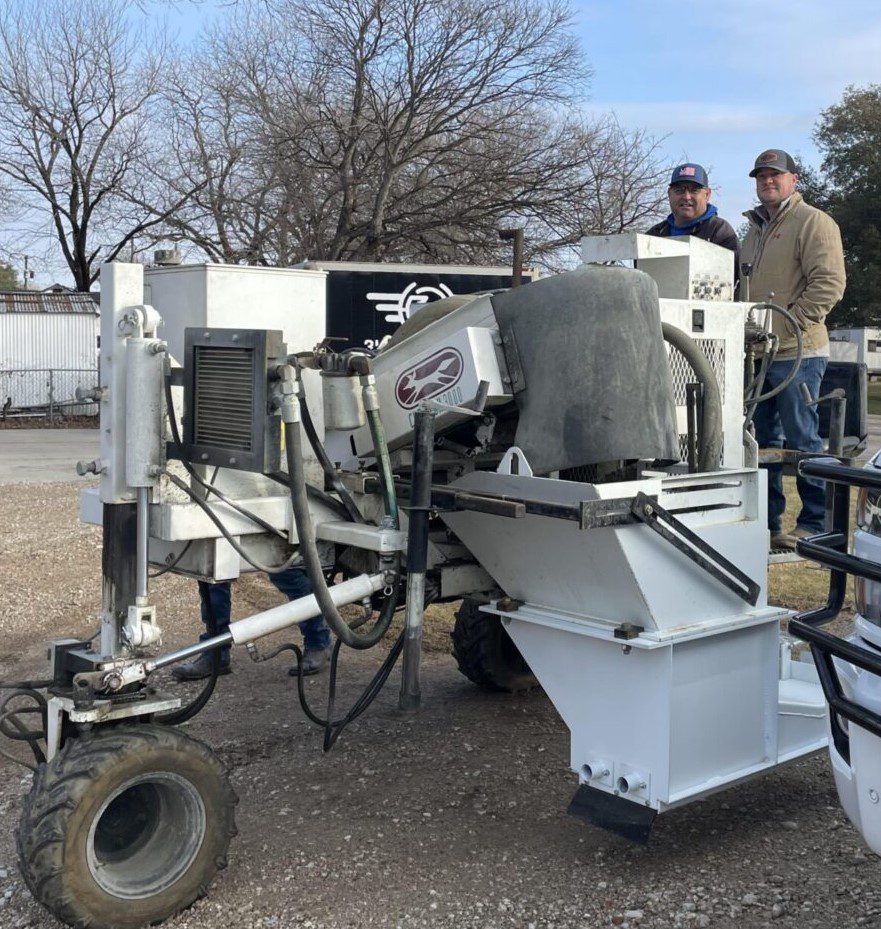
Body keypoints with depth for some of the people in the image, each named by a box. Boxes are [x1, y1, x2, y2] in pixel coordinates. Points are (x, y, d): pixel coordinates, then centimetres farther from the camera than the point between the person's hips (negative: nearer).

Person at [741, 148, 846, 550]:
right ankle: (765, 524, 20)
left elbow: (829, 283, -15)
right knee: (763, 442, 12)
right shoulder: (755, 229, 21)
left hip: (796, 354, -8)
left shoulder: (813, 222, -5)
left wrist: (788, 324, -18)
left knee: (803, 441, -3)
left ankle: (815, 524, 7)